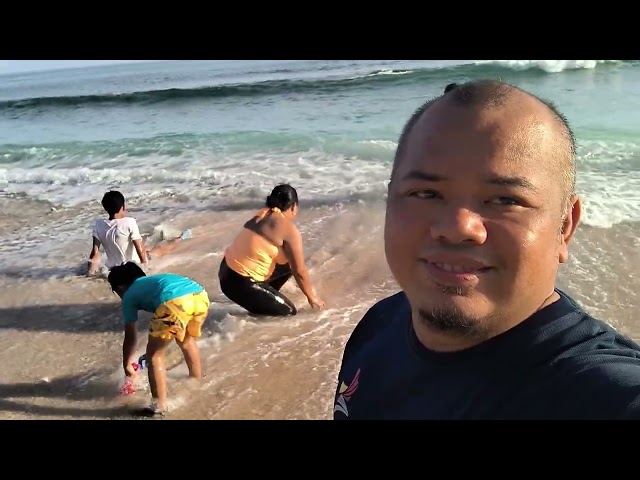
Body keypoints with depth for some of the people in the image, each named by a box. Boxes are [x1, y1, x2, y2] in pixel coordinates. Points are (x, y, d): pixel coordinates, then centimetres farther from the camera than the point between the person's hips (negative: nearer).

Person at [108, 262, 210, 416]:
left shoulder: (129, 296, 25)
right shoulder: (152, 281, 41)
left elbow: (130, 337, 29)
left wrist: (126, 364, 43)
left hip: (176, 302, -7)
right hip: (200, 295, 7)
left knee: (154, 355, 13)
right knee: (187, 339, 35)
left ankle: (160, 405, 15)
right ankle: (197, 380, 51)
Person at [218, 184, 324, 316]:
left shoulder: (262, 215, 10)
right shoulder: (290, 230, -13)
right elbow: (299, 271, -7)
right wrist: (312, 297, 9)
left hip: (228, 270, 9)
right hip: (240, 283, -9)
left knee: (288, 266, 20)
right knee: (289, 312, 6)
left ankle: (263, 298, 24)